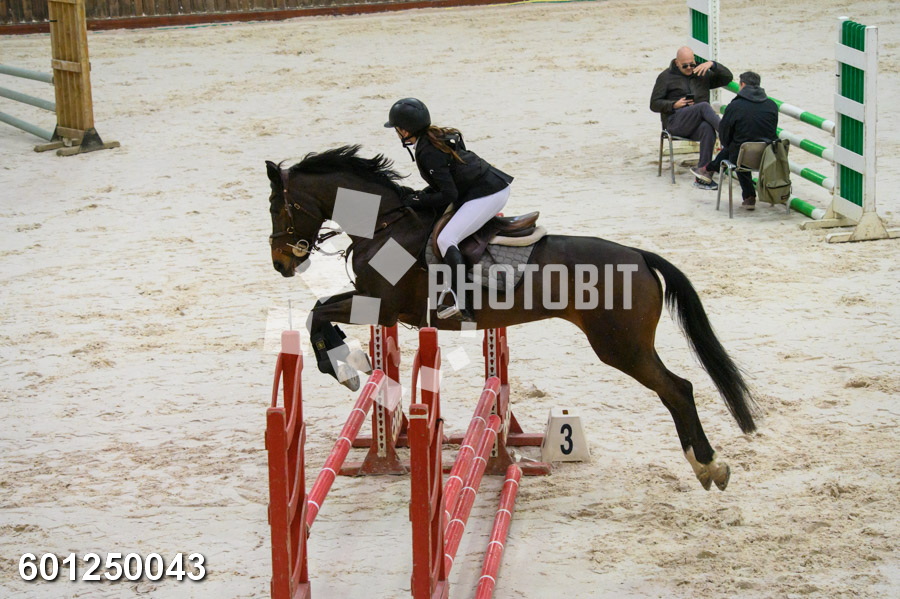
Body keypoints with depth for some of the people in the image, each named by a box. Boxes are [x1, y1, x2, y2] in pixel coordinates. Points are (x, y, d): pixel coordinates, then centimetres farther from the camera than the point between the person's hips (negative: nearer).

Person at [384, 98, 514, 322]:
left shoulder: (427, 152, -16)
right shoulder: (439, 136, 14)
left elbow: (448, 195, -17)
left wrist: (417, 200, -7)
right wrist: (421, 194, 12)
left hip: (486, 195, -11)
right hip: (496, 186, 11)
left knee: (446, 239, -20)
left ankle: (459, 304, -30)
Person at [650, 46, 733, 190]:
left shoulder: (702, 75, 21)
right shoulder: (666, 77, 11)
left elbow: (727, 78, 13)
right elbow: (654, 104, 7)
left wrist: (712, 64, -2)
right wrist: (674, 105, -10)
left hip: (696, 125, 3)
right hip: (675, 122, -3)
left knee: (708, 128, -37)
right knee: (704, 106, -32)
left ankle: (702, 170, -41)